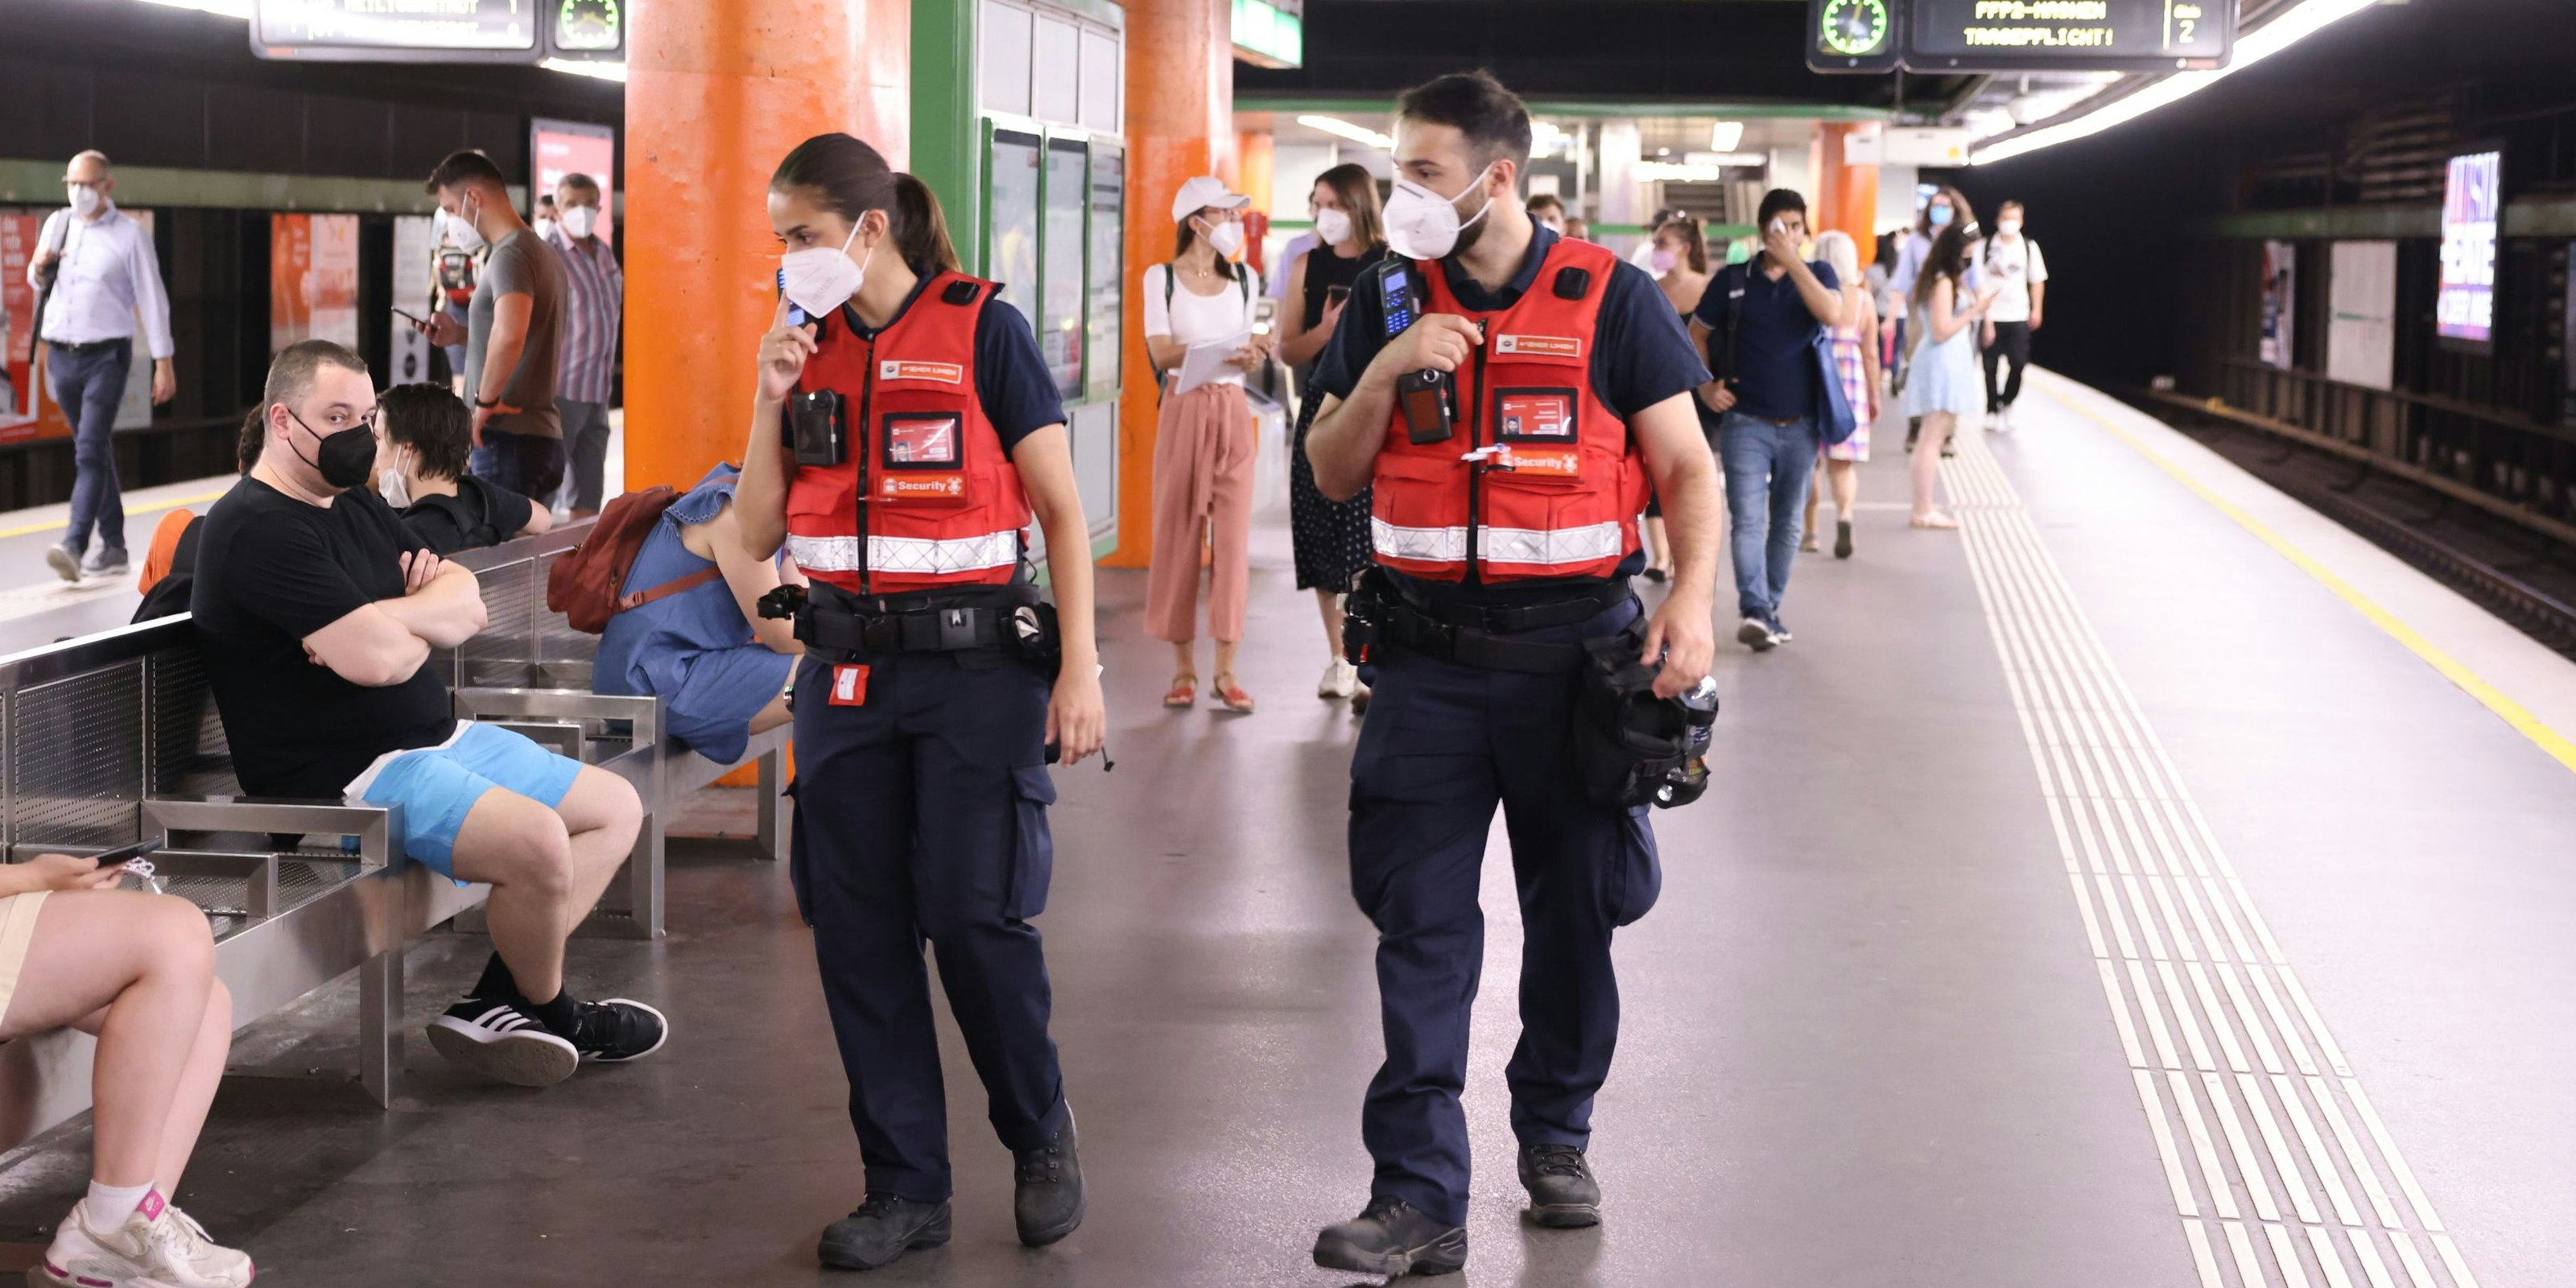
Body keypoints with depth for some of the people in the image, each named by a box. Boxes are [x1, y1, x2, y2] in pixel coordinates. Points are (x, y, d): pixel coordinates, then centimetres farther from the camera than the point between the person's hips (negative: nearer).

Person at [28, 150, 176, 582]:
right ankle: (113, 547, 19)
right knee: (95, 453, 12)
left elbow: (152, 299, -4)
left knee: (90, 453, -16)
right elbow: (36, 281, 22)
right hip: (62, 356, 5)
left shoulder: (130, 234, -5)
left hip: (106, 357, -5)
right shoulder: (57, 224, 9)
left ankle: (74, 547, -26)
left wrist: (164, 362, -7)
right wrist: (39, 268, -3)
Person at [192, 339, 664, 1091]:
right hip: (348, 776, -11)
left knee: (617, 809, 9)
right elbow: (374, 658, -26)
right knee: (539, 840, -30)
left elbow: (467, 605, 9)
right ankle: (551, 1012, 0)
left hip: (440, 739, 11)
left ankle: (496, 1005, -1)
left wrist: (387, 620, -13)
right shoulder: (258, 527, -16)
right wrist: (421, 626, -3)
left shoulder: (355, 506, 17)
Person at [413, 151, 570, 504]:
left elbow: (510, 335, -33)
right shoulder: (543, 251, 16)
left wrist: (485, 400, -20)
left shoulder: (510, 254, -14)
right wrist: (459, 335, 18)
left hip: (509, 440, -10)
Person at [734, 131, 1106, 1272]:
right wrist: (771, 402, -3)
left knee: (975, 913, -6)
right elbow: (757, 537, 10)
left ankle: (1039, 1136, 19)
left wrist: (1079, 668, -11)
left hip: (974, 663, -5)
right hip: (845, 663, 5)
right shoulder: (806, 346, 9)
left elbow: (1061, 509, -4)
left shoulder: (982, 330, -5)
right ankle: (905, 1186, 15)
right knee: (858, 929, 4)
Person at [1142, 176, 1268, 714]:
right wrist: (1230, 348, -21)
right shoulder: (1161, 278, 0)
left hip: (1233, 411, 2)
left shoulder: (1244, 279, 10)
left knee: (1233, 536, -3)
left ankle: (1226, 671, -1)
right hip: (1183, 410, -2)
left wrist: (1250, 357, -12)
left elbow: (1248, 357, 12)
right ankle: (1183, 666, 8)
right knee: (1178, 533, 0)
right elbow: (1161, 353, -10)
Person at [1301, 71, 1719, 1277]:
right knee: (1419, 921, -3)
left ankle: (1555, 1133, 33)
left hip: (1572, 652, -1)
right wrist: (1383, 370, -11)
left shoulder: (1609, 297, -4)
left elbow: (1685, 466, -2)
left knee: (1575, 910, 11)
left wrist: (1692, 595, -19)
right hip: (1429, 658, 2)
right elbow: (1333, 476, 8)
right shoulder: (1388, 296, 5)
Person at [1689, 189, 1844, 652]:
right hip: (1746, 422, -2)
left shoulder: (1817, 274, 5)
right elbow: (1696, 334, 12)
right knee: (1748, 521, -14)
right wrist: (1705, 386, -2)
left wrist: (1791, 261, -18)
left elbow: (1832, 315, -17)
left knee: (1787, 524, 9)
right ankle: (1755, 611, -23)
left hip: (1800, 425, 2)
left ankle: (1770, 609, 19)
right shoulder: (1733, 280, 3)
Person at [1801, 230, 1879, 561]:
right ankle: (1844, 515, -21)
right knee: (1842, 462, 5)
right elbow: (1870, 354, 2)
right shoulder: (1864, 300, -1)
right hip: (1850, 384, 1)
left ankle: (1809, 531, 18)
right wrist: (1874, 396, 12)